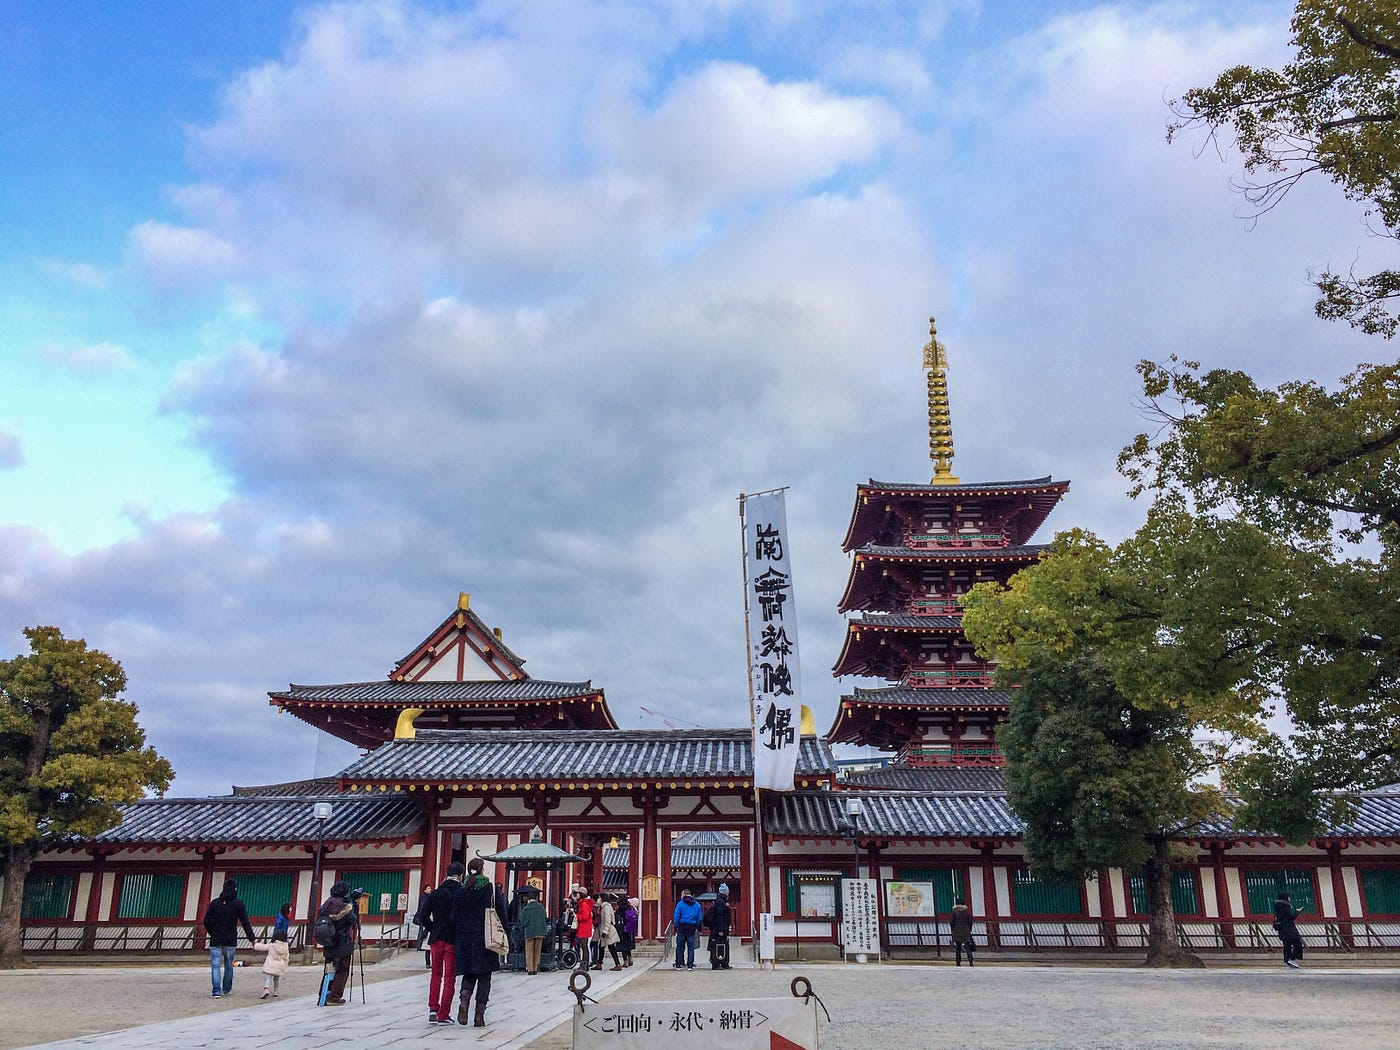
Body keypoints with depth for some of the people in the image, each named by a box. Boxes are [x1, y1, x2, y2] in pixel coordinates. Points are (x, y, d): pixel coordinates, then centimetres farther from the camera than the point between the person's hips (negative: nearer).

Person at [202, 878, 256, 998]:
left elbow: (206, 921, 2)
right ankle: (226, 989, 25)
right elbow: (245, 922, -3)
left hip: (216, 940, 0)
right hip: (231, 941, 0)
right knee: (229, 966, 14)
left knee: (215, 966, 0)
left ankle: (217, 991, -11)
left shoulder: (215, 902, 0)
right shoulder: (238, 904, -4)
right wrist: (252, 938, 2)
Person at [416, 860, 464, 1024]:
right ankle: (443, 1015, 6)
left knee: (435, 974, 18)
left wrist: (432, 929, 9)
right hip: (453, 940, -3)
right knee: (450, 977, 6)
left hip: (436, 939, 3)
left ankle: (433, 1009, 6)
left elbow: (422, 916, -3)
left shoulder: (436, 893, 0)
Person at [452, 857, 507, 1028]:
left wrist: (458, 936, 13)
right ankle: (479, 1015, 2)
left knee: (469, 974, 14)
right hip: (486, 939, -3)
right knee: (484, 977, 6)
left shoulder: (461, 892, 3)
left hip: (465, 939, 3)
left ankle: (463, 1001, -12)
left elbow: (454, 918, 5)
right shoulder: (491, 889, -5)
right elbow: (501, 913, -5)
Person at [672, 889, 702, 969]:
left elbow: (676, 916, -8)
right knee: (691, 947, 7)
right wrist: (697, 927, 11)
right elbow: (700, 918, 4)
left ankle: (678, 965, 6)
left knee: (680, 947, 6)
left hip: (682, 927, -2)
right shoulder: (697, 905, 6)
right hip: (692, 928, 2)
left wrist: (676, 926, 2)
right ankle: (690, 965, 4)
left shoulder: (680, 904, -4)